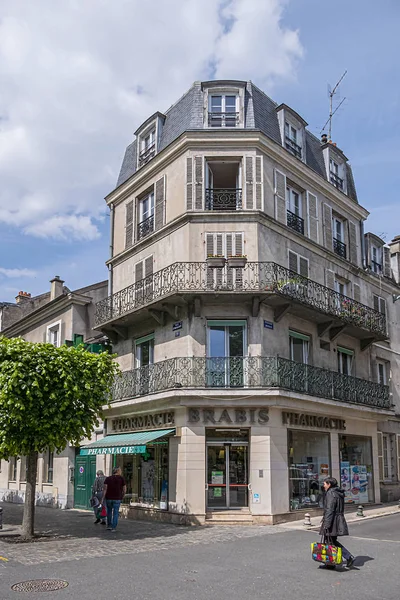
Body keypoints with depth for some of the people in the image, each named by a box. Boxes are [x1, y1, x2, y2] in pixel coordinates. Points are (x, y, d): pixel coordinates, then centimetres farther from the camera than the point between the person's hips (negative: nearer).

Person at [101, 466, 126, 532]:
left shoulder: (108, 478, 3)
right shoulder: (121, 478, 0)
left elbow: (105, 488, -7)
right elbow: (124, 490, 0)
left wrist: (103, 498, -7)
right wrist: (122, 497, 16)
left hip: (108, 498, 2)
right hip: (117, 499, -2)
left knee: (109, 511, 22)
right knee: (115, 513, 7)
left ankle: (109, 525, 25)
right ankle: (113, 527, 2)